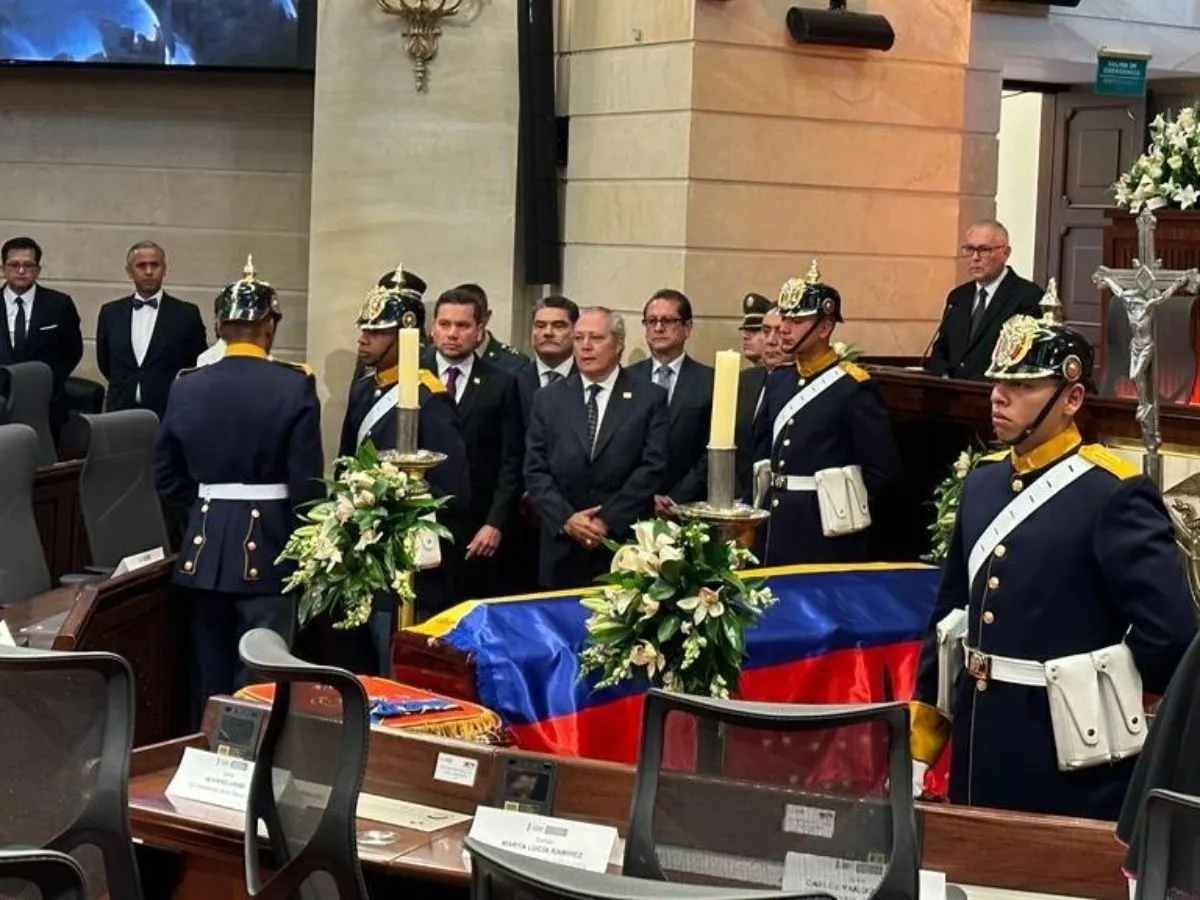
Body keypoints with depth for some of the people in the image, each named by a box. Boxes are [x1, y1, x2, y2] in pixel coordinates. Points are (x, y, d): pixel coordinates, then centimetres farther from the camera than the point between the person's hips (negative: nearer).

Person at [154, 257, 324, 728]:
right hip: (268, 545, -4)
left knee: (209, 680, 13)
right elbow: (306, 481, -11)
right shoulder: (294, 386, -10)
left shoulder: (186, 387, 0)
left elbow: (167, 478, 6)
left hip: (204, 546, 4)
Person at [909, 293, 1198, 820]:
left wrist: (1099, 695, -3)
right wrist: (917, 752, 13)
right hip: (980, 756, 7)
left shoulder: (1115, 494, -15)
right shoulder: (982, 482, 7)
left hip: (1072, 767, -7)